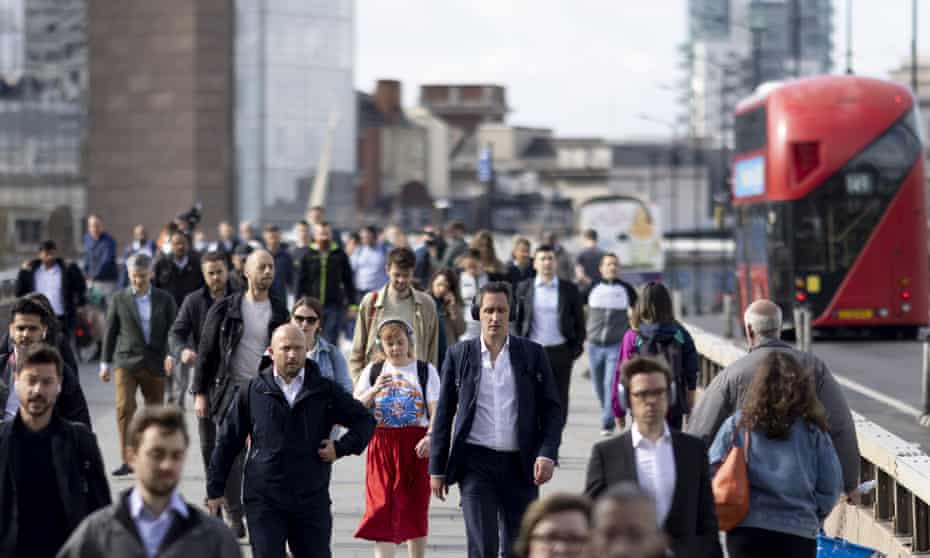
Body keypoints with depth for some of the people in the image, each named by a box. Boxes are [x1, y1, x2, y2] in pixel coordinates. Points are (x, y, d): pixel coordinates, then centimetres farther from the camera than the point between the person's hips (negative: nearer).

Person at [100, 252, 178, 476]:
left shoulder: (164, 300, 4)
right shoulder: (119, 299, 3)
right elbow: (110, 332, 8)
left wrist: (171, 354, -12)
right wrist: (105, 363, 8)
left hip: (155, 364, 1)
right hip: (126, 361, -1)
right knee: (124, 407, -16)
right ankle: (127, 460, -13)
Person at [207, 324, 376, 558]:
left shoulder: (325, 391, 3)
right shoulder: (253, 391, 3)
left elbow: (365, 421, 12)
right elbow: (227, 442, 8)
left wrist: (341, 448, -4)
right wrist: (215, 489, 7)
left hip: (312, 500, 1)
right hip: (264, 501, -1)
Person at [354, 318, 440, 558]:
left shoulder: (426, 371, 2)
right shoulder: (372, 371, 9)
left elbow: (436, 411, -6)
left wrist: (430, 437, -24)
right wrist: (374, 390, -12)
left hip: (415, 448, -1)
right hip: (381, 446, 1)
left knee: (415, 509, 5)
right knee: (382, 507, -7)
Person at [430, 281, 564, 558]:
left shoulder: (532, 354, 5)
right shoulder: (459, 355, 4)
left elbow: (552, 409, 4)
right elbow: (444, 414, 7)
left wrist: (547, 454, -10)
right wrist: (437, 468, 4)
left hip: (520, 463, 1)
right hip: (476, 462, -1)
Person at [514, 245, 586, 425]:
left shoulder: (569, 289, 5)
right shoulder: (524, 288, 5)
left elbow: (579, 321, 8)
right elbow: (517, 319, 7)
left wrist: (577, 347, 0)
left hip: (560, 352, 0)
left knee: (559, 399, 4)